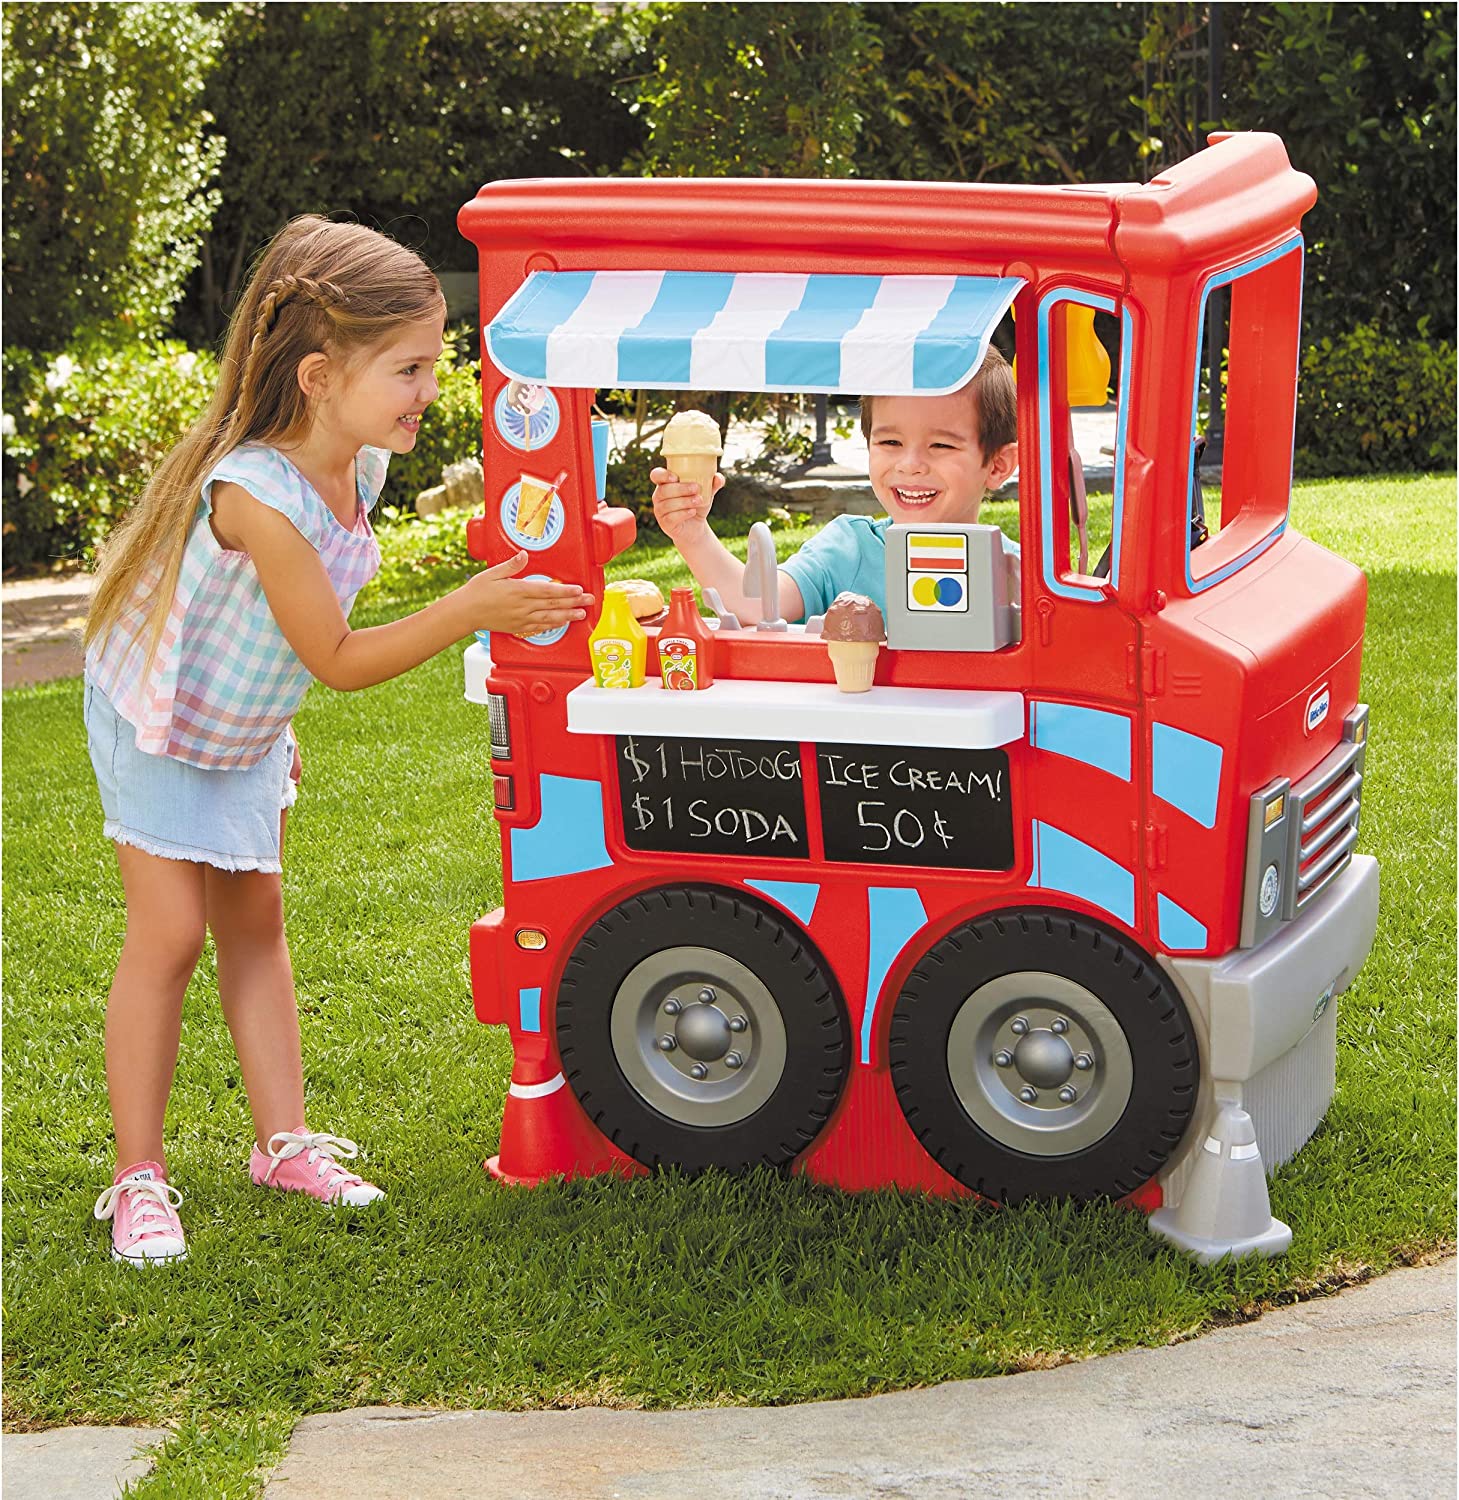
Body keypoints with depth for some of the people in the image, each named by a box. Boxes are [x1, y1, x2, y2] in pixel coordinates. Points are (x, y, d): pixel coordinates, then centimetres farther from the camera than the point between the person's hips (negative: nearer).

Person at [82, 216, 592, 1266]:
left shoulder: (360, 467, -12)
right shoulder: (256, 495, -38)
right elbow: (338, 659, -31)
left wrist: (273, 729, 13)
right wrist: (471, 613, -33)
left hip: (248, 728, 7)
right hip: (161, 723, -7)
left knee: (254, 922, 11)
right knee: (169, 934, -6)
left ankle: (284, 1141, 18)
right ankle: (138, 1179, 3)